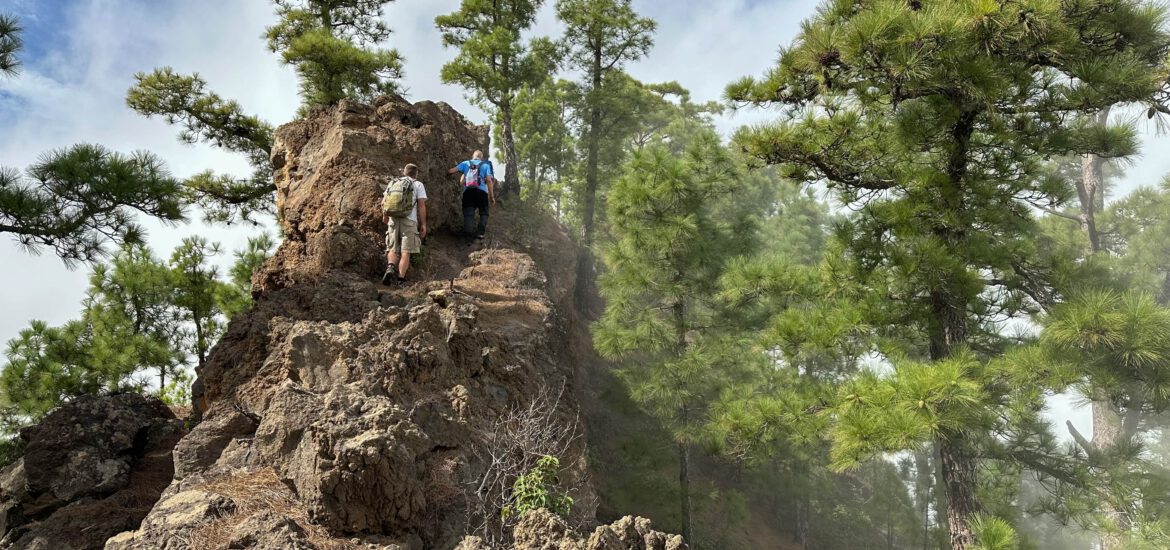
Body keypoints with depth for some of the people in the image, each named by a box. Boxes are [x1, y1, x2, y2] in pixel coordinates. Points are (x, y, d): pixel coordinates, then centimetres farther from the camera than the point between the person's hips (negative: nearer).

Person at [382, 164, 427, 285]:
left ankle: (390, 267, -18)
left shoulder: (393, 182, 15)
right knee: (405, 251, -1)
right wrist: (423, 224, 2)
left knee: (392, 248, 9)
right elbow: (421, 205, -2)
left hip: (393, 219, 3)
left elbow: (384, 202, 12)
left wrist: (385, 216, 28)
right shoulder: (418, 184, 6)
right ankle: (401, 278, -7)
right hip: (409, 220, -3)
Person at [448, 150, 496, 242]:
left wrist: (446, 173, 31)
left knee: (468, 214, 1)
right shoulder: (485, 165, 10)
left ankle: (469, 235, -10)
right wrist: (492, 196, 2)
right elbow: (489, 181, 0)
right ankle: (480, 232, -5)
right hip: (481, 191, -1)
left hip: (468, 191, 1)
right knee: (483, 213, 12)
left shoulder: (466, 163, 15)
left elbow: (452, 171, 9)